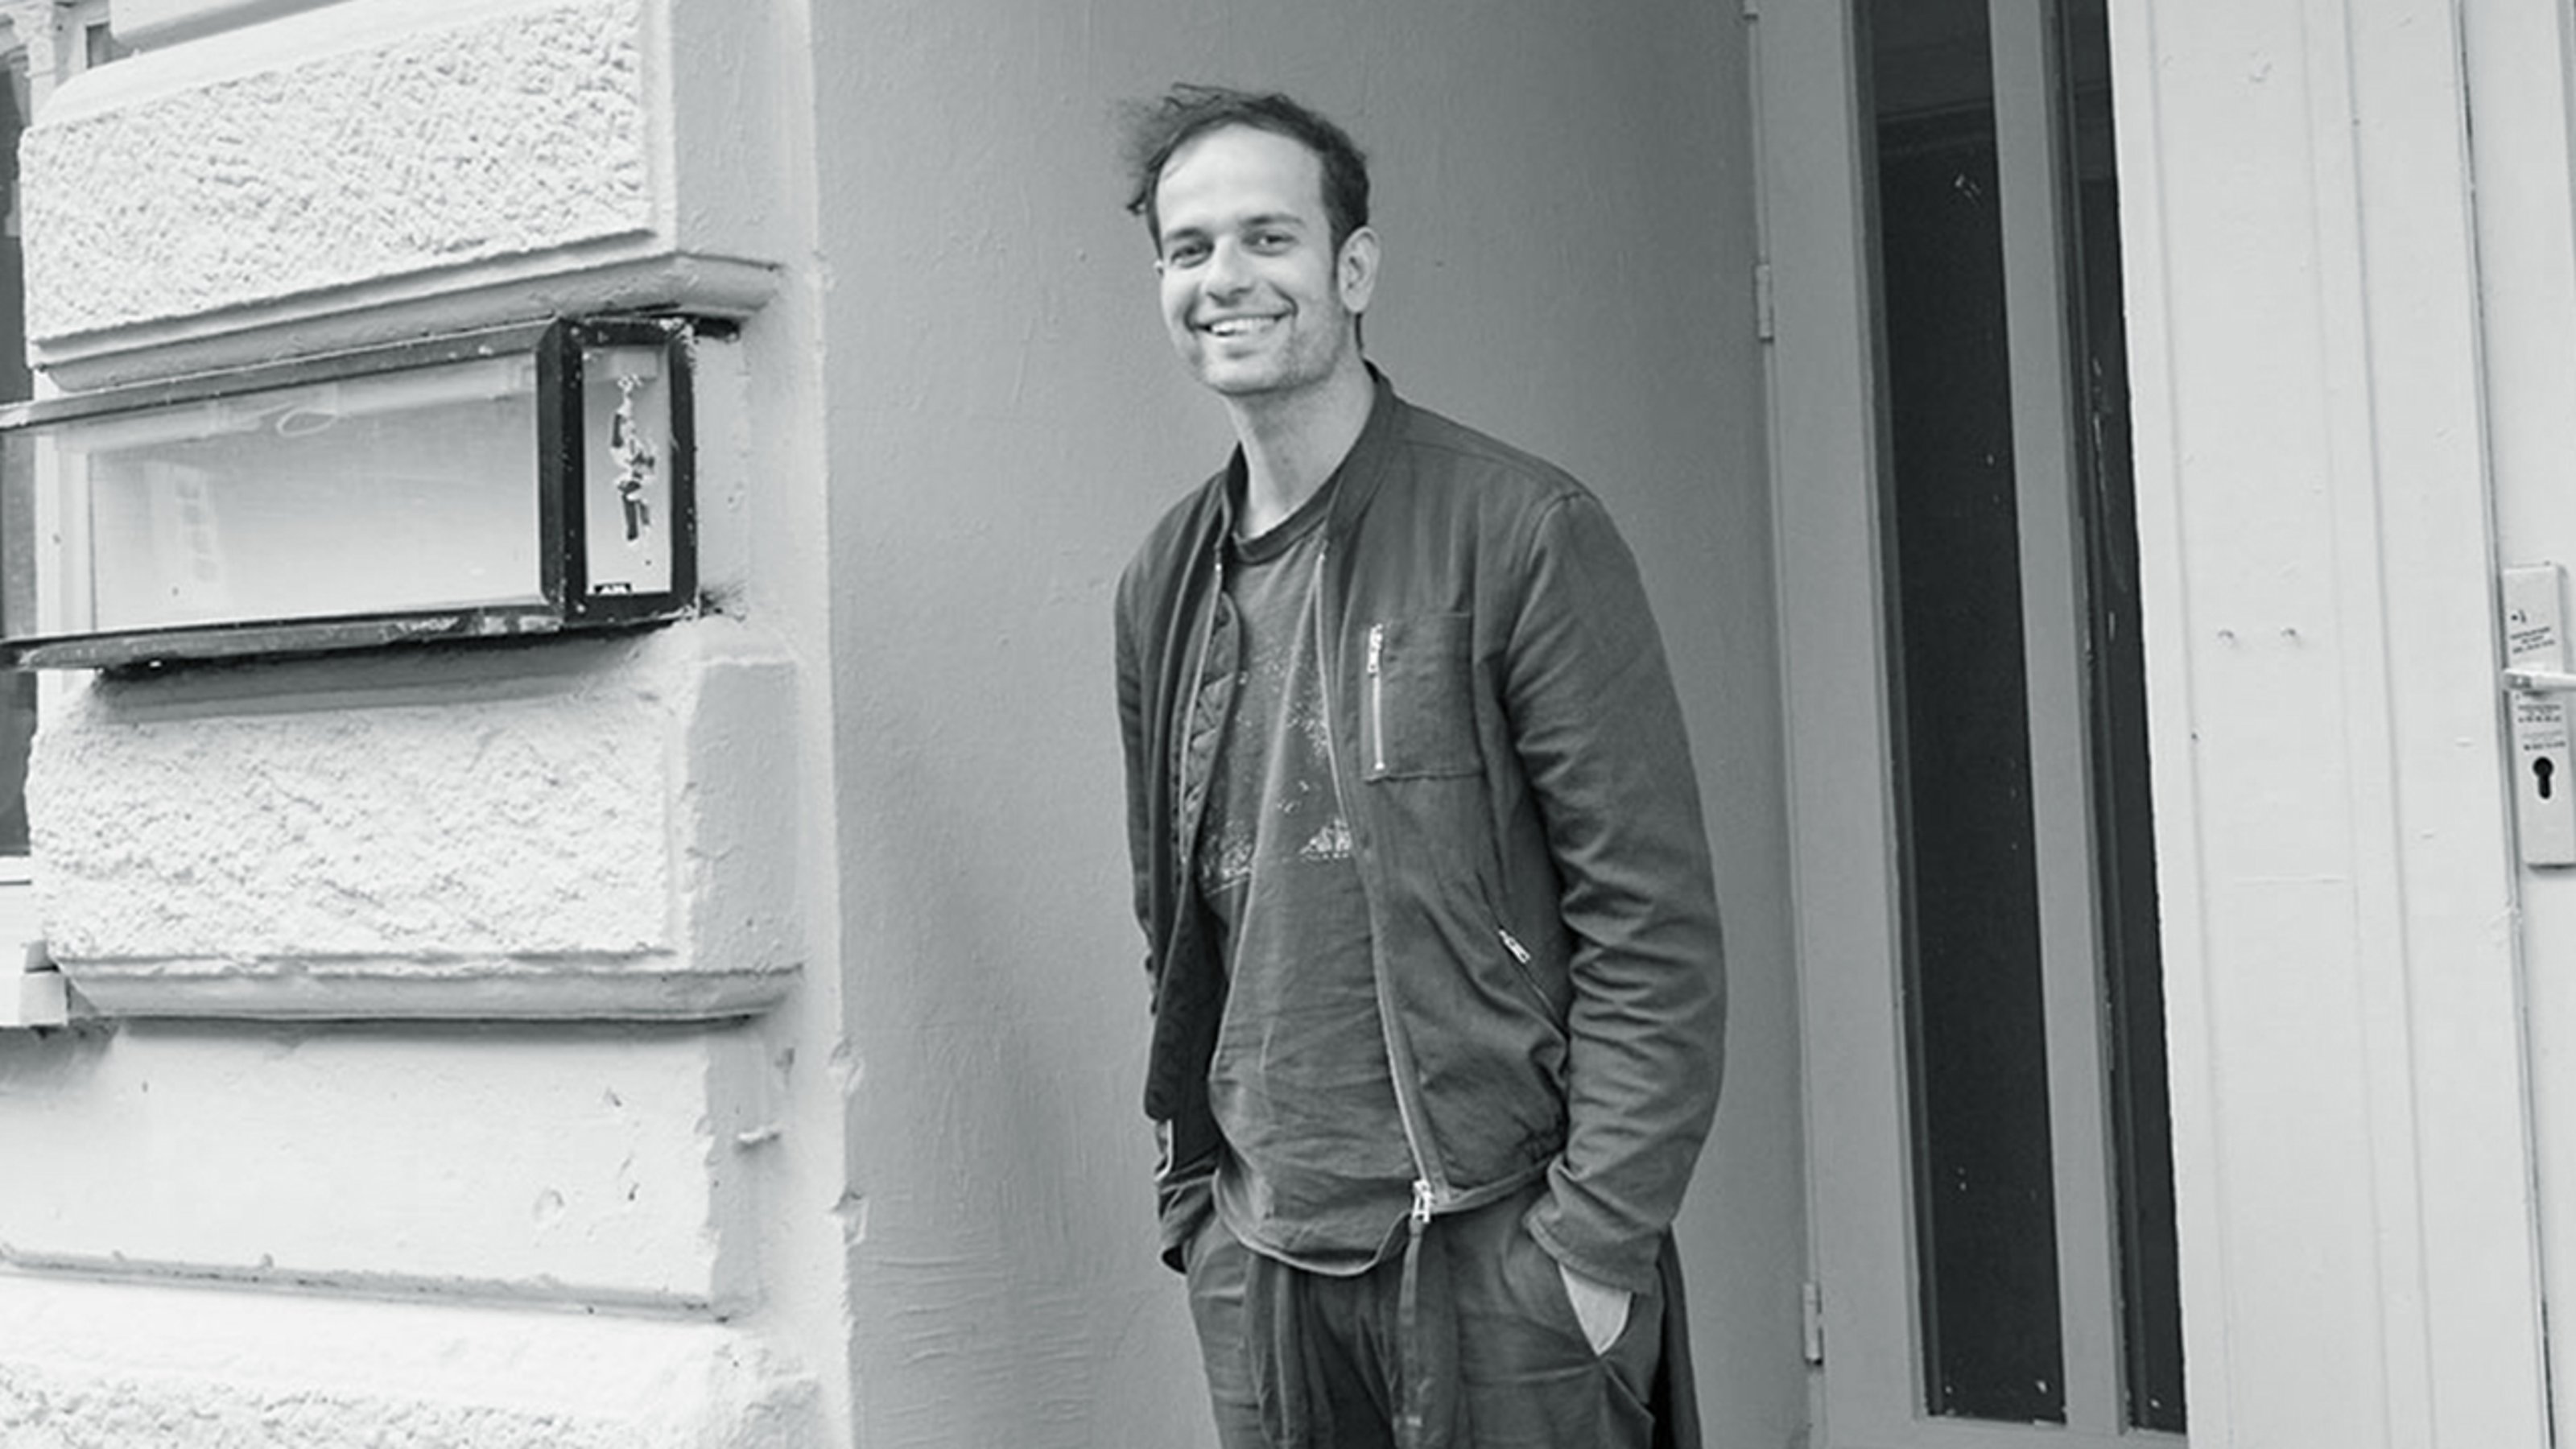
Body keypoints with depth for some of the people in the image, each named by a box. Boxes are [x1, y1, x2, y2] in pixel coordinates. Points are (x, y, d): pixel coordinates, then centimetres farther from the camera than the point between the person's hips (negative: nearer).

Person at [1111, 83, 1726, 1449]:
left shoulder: (1523, 532, -8)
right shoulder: (1165, 583, 8)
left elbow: (1655, 925, -10)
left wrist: (1598, 1239, -14)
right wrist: (1194, 1200, 9)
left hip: (1499, 1252, -4)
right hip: (1259, 1269, 5)